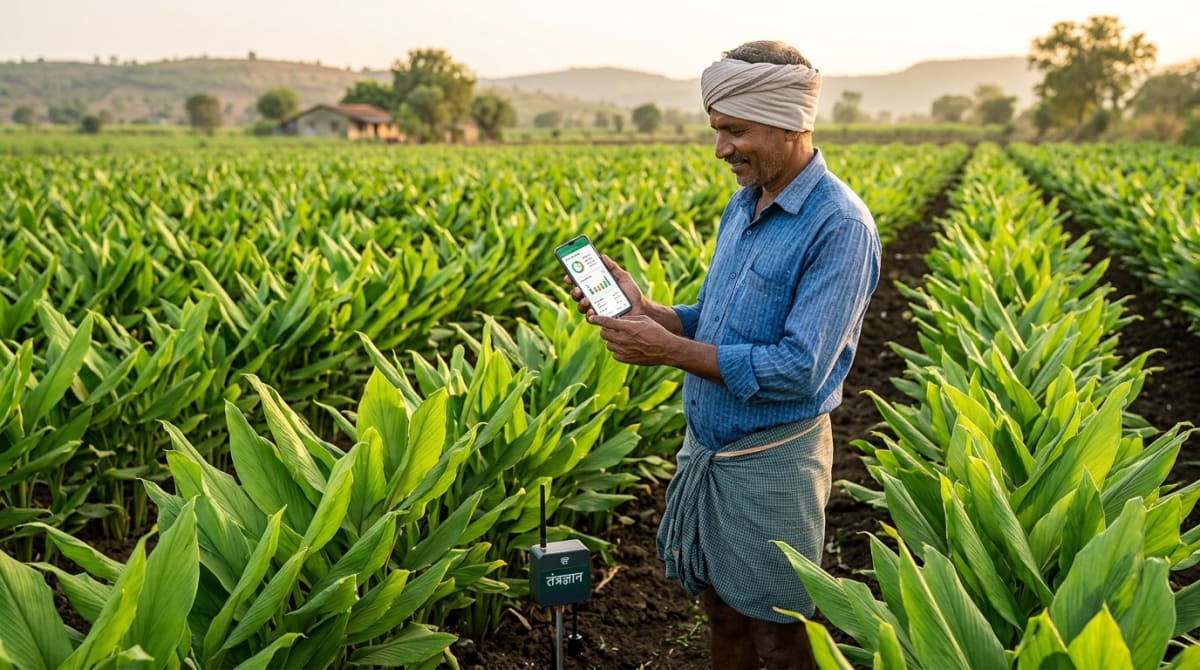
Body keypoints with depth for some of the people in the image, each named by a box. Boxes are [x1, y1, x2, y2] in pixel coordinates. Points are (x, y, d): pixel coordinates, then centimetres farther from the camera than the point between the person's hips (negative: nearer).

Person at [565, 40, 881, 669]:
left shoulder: (839, 226, -20)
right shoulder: (742, 204, 6)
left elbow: (800, 371, -25)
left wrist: (668, 349, -24)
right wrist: (643, 309, -6)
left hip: (771, 461, -7)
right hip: (706, 446, 7)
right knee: (721, 610, 20)